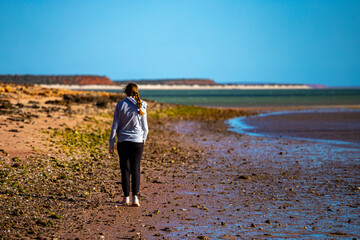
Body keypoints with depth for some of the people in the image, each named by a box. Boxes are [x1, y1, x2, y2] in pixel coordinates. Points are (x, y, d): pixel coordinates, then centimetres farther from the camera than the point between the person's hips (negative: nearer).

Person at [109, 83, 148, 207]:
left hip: (123, 141, 0)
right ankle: (135, 197, -8)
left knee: (125, 169, 10)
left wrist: (111, 143, 3)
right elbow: (145, 127, 3)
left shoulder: (120, 105, -4)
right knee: (135, 169, 4)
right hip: (137, 141, 0)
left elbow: (115, 125, -3)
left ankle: (126, 197, 12)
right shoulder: (141, 107, -3)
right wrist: (144, 139, 22)